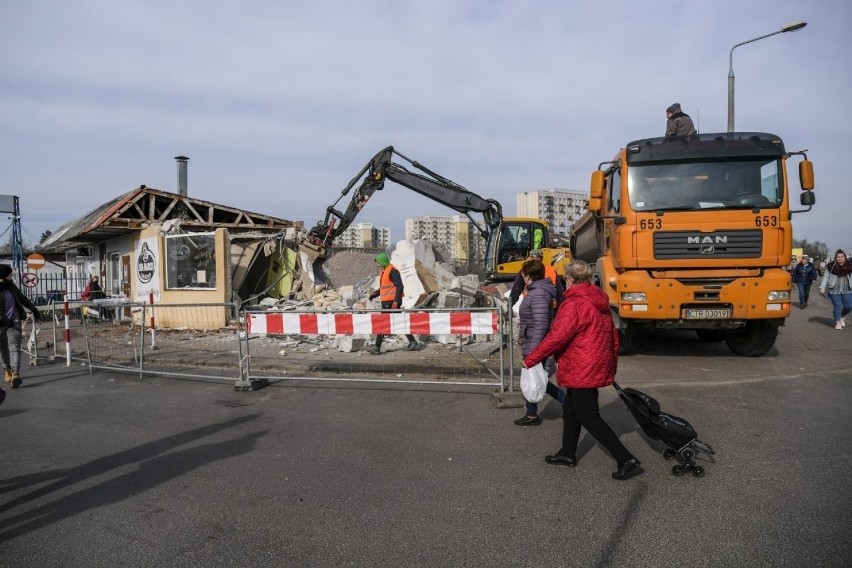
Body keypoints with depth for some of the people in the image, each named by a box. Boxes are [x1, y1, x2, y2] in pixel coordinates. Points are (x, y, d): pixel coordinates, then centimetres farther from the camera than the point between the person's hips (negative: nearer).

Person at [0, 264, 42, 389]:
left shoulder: (11, 286, 8)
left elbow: (22, 298, 23)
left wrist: (33, 308, 27)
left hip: (14, 321, 2)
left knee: (14, 347, -12)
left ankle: (15, 373, -24)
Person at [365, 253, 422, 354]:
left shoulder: (392, 271, -13)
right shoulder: (384, 271, 17)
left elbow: (399, 287, -19)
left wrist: (396, 301, -24)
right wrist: (374, 293, 11)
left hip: (391, 302, -10)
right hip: (386, 302, 10)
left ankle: (377, 347, -1)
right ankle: (413, 343, 14)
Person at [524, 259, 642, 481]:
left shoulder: (574, 304, -19)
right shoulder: (600, 303, 10)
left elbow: (557, 337, -24)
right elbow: (613, 337, 15)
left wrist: (531, 359, -15)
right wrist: (611, 367, 24)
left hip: (582, 371, -10)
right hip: (598, 368, 10)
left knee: (589, 418, -2)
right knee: (570, 410, 21)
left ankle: (627, 460, -1)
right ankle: (567, 454, 33)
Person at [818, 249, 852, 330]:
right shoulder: (831, 266, -3)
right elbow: (825, 277, 0)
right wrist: (822, 288, -4)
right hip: (835, 290, -2)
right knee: (837, 306, -3)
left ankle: (842, 317, 29)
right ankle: (837, 322, 13)